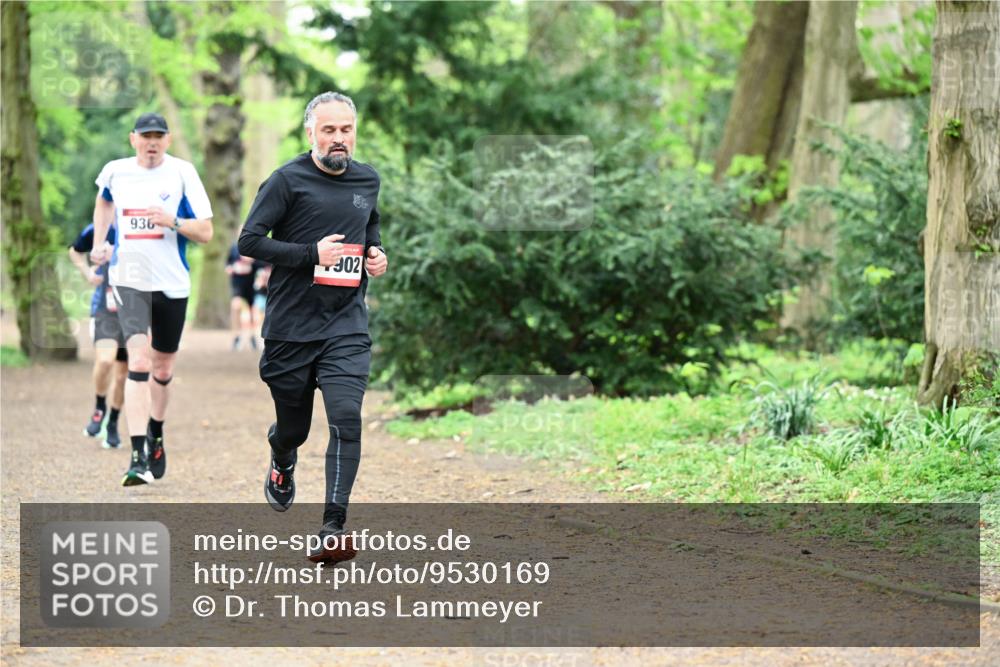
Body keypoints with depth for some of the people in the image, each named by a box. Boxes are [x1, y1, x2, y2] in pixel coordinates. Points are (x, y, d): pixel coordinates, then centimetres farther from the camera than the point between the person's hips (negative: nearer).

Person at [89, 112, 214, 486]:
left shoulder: (182, 173, -4)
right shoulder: (115, 172, 2)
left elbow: (206, 232, -5)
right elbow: (103, 201, 27)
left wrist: (172, 221, -21)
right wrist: (99, 242, 18)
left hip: (172, 283, 1)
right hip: (129, 282, -1)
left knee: (162, 369, 14)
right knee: (139, 362, -18)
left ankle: (155, 436, 41)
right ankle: (139, 457, -24)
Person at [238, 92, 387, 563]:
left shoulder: (367, 180, 10)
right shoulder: (288, 180, -6)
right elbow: (249, 242, -10)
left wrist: (376, 252, 9)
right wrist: (312, 253, -18)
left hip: (347, 327, 2)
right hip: (291, 325, -2)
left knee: (346, 418, -17)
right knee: (293, 427, 11)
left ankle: (334, 531, -19)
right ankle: (282, 462, 50)